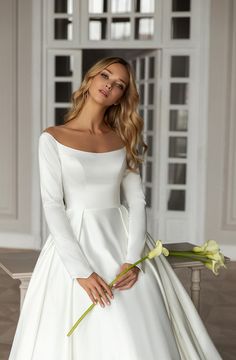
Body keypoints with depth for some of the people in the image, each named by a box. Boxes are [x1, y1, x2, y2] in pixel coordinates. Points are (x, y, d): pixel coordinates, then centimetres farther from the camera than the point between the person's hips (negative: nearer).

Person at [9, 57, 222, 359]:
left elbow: (136, 201, 3)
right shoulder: (52, 139, -1)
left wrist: (133, 258, -12)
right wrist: (81, 271, -17)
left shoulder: (123, 139, 9)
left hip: (123, 239, 3)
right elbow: (52, 206, -8)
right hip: (76, 242, -3)